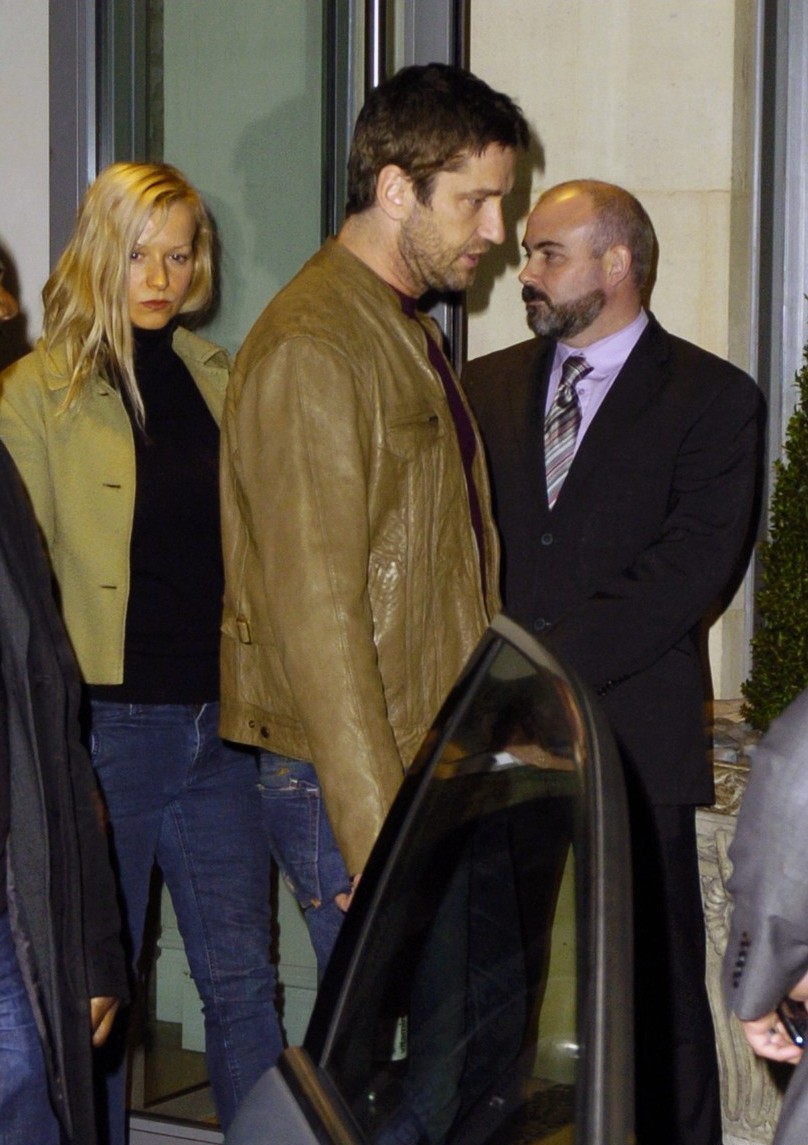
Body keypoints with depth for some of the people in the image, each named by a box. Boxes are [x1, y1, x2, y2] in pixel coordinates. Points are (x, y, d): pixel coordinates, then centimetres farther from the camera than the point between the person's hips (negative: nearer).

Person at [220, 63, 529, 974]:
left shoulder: (406, 335, 18)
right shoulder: (310, 351, -15)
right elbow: (316, 616, -20)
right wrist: (378, 834, -23)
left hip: (428, 763, 9)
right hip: (353, 789, -9)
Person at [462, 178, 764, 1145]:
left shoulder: (711, 398, 1)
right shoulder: (486, 387, 16)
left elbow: (689, 570, -9)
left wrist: (547, 666, -15)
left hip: (631, 743, -4)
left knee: (654, 994, 1)